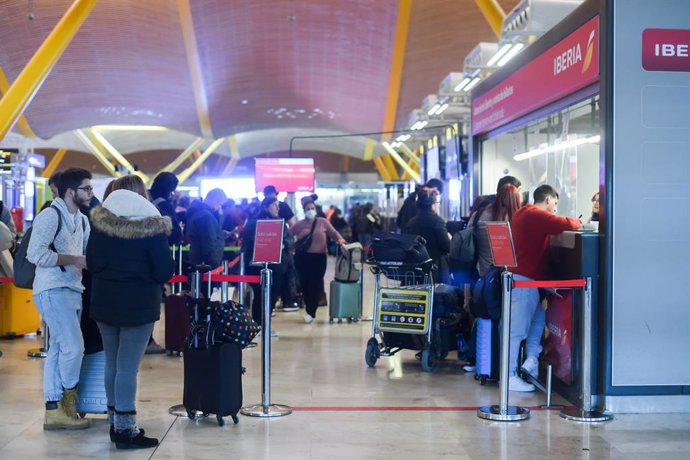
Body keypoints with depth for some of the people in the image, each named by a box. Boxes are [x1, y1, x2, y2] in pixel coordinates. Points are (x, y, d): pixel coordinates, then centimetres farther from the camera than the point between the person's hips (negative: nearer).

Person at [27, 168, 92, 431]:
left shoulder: (82, 220, 15)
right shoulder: (50, 216, -12)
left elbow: (88, 253, 21)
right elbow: (36, 254, -20)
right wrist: (73, 259, -18)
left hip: (72, 290, 9)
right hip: (52, 290, -9)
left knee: (58, 350, 10)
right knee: (74, 346, -12)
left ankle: (53, 410, 14)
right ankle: (69, 396, 10)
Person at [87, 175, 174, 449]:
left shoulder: (100, 222, -1)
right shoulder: (152, 227, -13)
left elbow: (92, 264, 4)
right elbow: (165, 272, -12)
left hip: (104, 301, 5)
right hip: (139, 304, -5)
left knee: (112, 363, 15)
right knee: (128, 366, -3)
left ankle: (115, 421, 25)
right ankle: (125, 429, 1)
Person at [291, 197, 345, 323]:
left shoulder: (322, 222, 5)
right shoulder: (299, 224, 6)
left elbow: (333, 233, 3)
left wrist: (340, 239, -15)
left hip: (319, 257, -1)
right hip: (303, 258, 1)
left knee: (315, 284, -7)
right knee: (305, 284, 4)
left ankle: (310, 312, -3)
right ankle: (310, 310, 18)